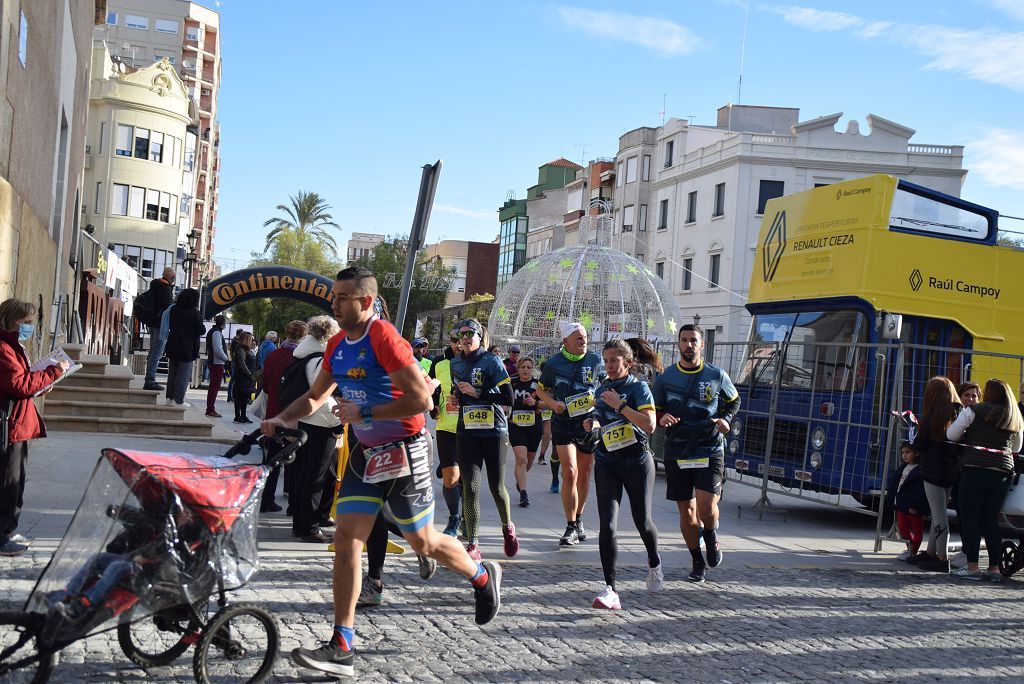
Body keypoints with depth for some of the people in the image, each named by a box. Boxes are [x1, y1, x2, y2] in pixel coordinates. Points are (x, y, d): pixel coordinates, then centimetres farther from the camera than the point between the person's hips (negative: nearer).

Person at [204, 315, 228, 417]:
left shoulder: (213, 331, 16)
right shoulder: (217, 332, -16)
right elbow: (218, 350, -22)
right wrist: (226, 358, -9)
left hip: (212, 362, 10)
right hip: (217, 363, -10)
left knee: (213, 386, 15)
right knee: (215, 386, -6)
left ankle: (210, 409, 20)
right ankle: (211, 409, -3)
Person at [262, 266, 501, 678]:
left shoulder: (383, 337, -19)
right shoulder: (338, 345, 6)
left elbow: (421, 399, -25)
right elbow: (316, 396, 16)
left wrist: (364, 413, -22)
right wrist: (282, 419, -2)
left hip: (402, 452, -7)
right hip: (365, 453, 7)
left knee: (423, 542, 6)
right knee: (346, 539, -3)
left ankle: (483, 577, 35)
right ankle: (342, 648, -1)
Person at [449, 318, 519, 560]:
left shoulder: (492, 361, -6)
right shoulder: (456, 364, 10)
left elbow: (508, 398, -12)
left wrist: (478, 393, -16)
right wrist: (454, 401, 7)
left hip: (494, 431, -3)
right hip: (466, 433, 3)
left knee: (496, 487, 6)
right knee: (470, 487, -7)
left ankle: (508, 528, 34)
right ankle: (473, 545, -4)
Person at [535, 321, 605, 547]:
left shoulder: (595, 361, 2)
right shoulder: (553, 363, -1)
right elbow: (541, 389, 11)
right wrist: (552, 403, -8)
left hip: (590, 423, 2)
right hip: (563, 424, -2)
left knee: (584, 476, 11)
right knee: (570, 473, -14)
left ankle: (578, 519, 31)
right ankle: (571, 528, -8)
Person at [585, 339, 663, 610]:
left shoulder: (638, 387, -8)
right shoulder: (602, 390, 8)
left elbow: (649, 425, -20)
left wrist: (620, 405, -21)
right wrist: (594, 423, -1)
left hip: (637, 462, -3)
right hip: (607, 464, 3)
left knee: (643, 522, 10)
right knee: (607, 526, -12)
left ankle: (654, 563, 44)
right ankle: (610, 589, -10)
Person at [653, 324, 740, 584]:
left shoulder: (717, 376, 3)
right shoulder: (665, 378, 4)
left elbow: (734, 401, 19)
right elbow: (654, 412, 12)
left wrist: (726, 419, -1)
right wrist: (661, 418, -11)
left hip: (710, 450, -2)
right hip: (677, 453, 2)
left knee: (707, 506, -15)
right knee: (686, 511, 5)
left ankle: (712, 539, 18)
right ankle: (698, 563, 23)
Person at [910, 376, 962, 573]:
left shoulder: (931, 417, -13)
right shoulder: (960, 415, 2)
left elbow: (918, 446, -10)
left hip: (933, 471, -6)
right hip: (952, 471, 6)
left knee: (939, 514, -4)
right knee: (939, 513, 16)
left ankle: (942, 559, -3)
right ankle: (931, 552, 25)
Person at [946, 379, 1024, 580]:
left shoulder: (974, 411, -2)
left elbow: (951, 435, 1)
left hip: (975, 469, -5)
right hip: (1003, 472, 5)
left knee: (970, 517, 0)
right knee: (991, 519, 11)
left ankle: (972, 566, -4)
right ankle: (994, 568, 10)